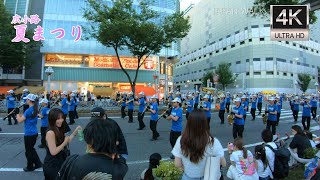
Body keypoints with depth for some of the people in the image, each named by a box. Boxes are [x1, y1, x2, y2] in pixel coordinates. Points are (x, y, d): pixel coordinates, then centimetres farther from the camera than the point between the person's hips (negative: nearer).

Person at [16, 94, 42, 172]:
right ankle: (38, 163, 25)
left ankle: (30, 167, 23)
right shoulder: (35, 109, 6)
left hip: (29, 134, -8)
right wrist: (21, 115, 9)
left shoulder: (28, 110, -21)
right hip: (34, 132, 8)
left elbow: (20, 120, -16)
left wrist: (17, 114, 1)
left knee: (28, 151, 8)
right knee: (31, 149, 22)